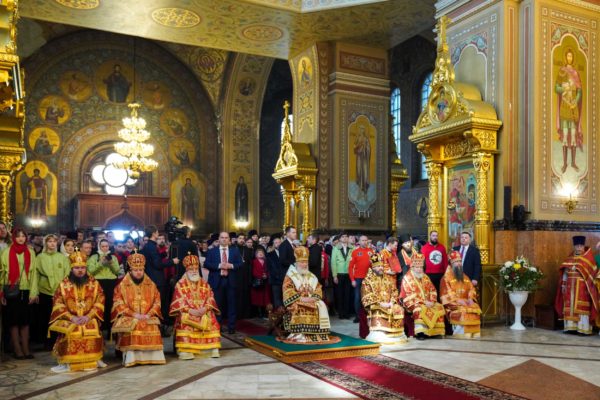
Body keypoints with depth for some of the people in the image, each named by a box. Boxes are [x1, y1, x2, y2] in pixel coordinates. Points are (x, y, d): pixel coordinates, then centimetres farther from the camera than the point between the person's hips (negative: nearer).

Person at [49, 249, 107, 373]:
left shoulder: (94, 283, 6)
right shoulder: (63, 284, 5)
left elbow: (99, 302, 1)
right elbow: (58, 304, 0)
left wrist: (88, 316, -12)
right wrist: (71, 317, -12)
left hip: (89, 318, 0)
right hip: (69, 319, 0)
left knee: (93, 331, -28)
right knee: (69, 332, -30)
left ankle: (93, 360, -11)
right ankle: (66, 363, -19)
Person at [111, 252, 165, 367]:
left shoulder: (151, 285, 12)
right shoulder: (122, 286, 5)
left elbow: (157, 302, 9)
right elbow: (119, 304, -2)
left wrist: (149, 314, -9)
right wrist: (134, 314, -12)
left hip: (148, 317, 2)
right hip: (129, 318, -2)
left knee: (153, 327, -27)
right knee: (132, 329, -32)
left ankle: (151, 356, -17)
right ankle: (131, 357, -24)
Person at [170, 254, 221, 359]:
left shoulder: (204, 284, 16)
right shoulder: (180, 284, 6)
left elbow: (210, 298, 6)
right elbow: (179, 301, -5)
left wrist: (205, 308, -14)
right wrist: (190, 310, -19)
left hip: (203, 312, 3)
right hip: (187, 312, -3)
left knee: (212, 321, -24)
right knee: (185, 323, -33)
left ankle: (213, 348, -20)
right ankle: (184, 350, -33)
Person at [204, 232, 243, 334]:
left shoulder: (235, 251, 9)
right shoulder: (212, 251, 6)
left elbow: (240, 264, 4)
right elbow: (206, 264, -3)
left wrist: (231, 266, -14)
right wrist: (219, 266, -15)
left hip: (231, 281, 1)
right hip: (217, 281, -1)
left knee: (231, 305, 2)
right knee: (217, 305, 4)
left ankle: (231, 327, 8)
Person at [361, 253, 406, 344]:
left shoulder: (388, 279, 18)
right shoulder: (367, 281, 2)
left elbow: (394, 292, 13)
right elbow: (367, 297, -7)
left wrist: (391, 302, -7)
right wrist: (379, 303, -18)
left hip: (389, 304, 4)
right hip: (375, 305, -4)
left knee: (399, 309, -22)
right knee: (378, 311, -36)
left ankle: (396, 333, -14)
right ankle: (378, 334, -34)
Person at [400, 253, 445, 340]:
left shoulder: (425, 277, 16)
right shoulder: (407, 278, -4)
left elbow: (432, 290, 13)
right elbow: (408, 295, -12)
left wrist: (432, 301, -6)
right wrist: (422, 302, -18)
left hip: (427, 302, 6)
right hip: (414, 303, -6)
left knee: (439, 307, -14)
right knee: (419, 310, -36)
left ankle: (437, 331, -12)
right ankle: (419, 332, -34)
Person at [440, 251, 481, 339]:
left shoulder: (465, 277, 21)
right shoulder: (446, 278, 1)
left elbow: (471, 289, 15)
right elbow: (446, 294, -8)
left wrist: (470, 299, -5)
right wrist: (458, 300, -17)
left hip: (466, 302, 5)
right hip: (453, 303, -5)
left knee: (476, 309, -23)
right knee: (462, 311, -33)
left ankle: (473, 333, -17)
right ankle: (461, 333, -24)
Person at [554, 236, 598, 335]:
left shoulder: (588, 259, -1)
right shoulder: (570, 258, 12)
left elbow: (591, 273, -5)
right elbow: (565, 272, 12)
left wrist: (589, 285, -13)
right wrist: (563, 284, 5)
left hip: (582, 287, -4)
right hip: (570, 286, 4)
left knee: (582, 307, -6)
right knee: (570, 307, 4)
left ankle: (583, 328, -4)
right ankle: (571, 326, 8)